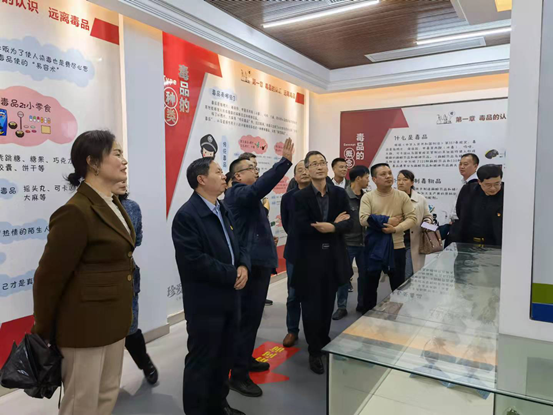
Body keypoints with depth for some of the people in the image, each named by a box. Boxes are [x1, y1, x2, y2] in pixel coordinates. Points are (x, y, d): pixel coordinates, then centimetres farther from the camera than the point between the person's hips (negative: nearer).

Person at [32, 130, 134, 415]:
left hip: (113, 320, 8)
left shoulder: (114, 205, 7)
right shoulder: (76, 212, -21)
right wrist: (43, 330, -3)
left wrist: (121, 313, 14)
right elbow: (49, 276, -14)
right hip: (85, 324, -8)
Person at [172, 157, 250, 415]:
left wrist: (243, 267, -7)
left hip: (230, 297, 8)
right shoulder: (187, 215, -16)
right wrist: (231, 275, -18)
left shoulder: (224, 211, 13)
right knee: (201, 362, 7)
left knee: (225, 357, 20)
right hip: (205, 303, -8)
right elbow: (195, 261, -24)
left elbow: (239, 244, 14)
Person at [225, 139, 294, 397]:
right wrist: (285, 162, -38)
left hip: (257, 261, 11)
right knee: (248, 317, -6)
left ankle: (245, 360, 33)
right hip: (252, 263, -11)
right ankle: (238, 375, 3)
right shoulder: (238, 193, -14)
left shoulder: (245, 195, 20)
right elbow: (260, 187, -35)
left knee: (251, 315, 19)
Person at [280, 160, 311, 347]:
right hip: (295, 251, 1)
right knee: (293, 295, 7)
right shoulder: (287, 197, 2)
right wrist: (296, 237, 7)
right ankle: (292, 331, 21)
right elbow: (286, 224, 10)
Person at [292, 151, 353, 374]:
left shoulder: (340, 193, 4)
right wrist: (334, 223, -16)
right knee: (312, 307, 5)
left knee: (328, 306, 16)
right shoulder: (300, 197, -6)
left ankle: (325, 344, 37)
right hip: (310, 259, -3)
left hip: (333, 257, 3)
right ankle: (315, 352, 22)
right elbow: (300, 228, -18)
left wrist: (331, 228, -24)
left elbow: (349, 224, -4)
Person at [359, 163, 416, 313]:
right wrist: (387, 220, -18)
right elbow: (364, 219, -15)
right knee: (370, 284, 12)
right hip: (374, 247, 0)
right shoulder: (367, 197, -4)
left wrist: (395, 229, -19)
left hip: (396, 247, 1)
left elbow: (412, 218, -5)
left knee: (399, 286, 11)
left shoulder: (402, 196, -1)